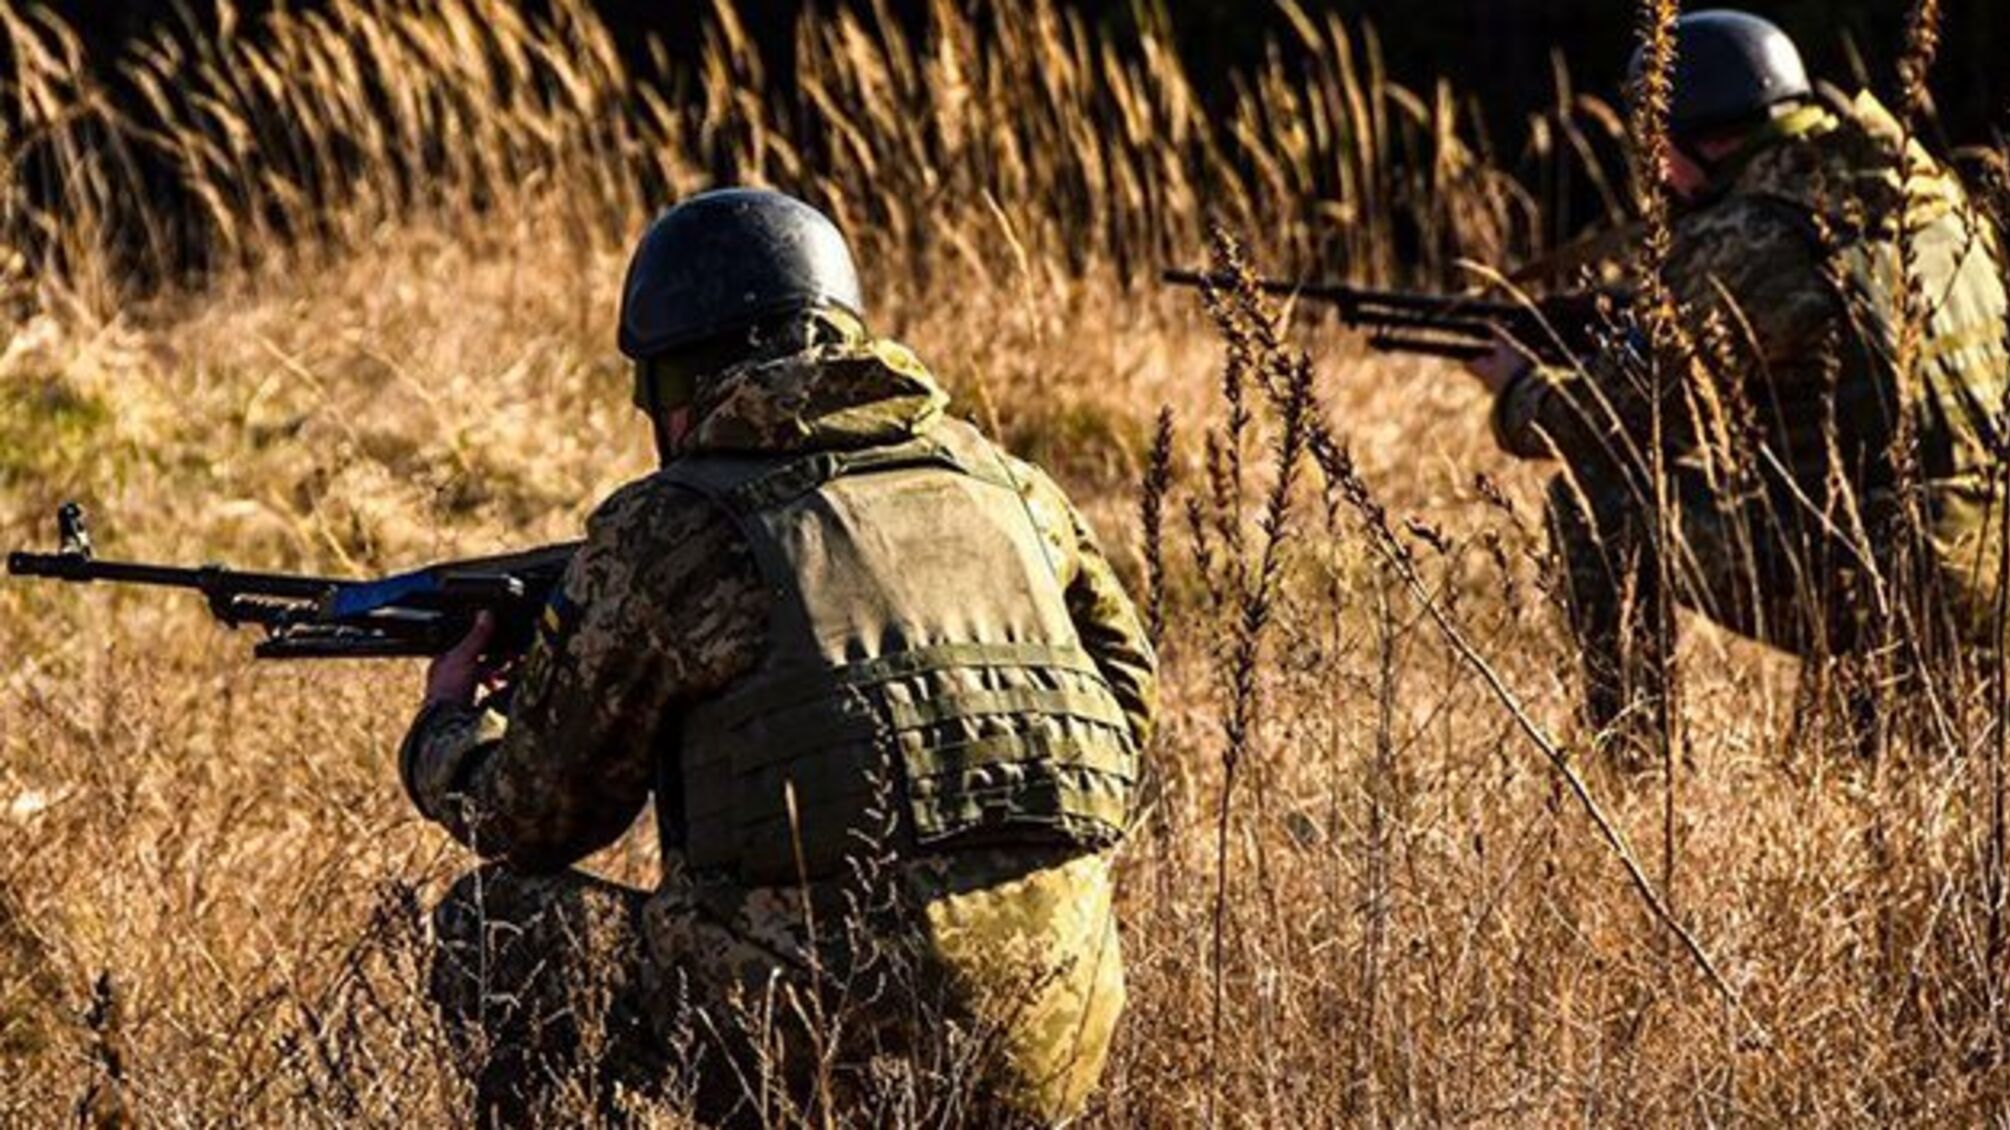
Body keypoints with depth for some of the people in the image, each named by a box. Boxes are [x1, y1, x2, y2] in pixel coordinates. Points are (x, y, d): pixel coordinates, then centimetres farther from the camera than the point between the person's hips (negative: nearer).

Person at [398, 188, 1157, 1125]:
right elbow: (1127, 692, 26)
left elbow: (534, 816, 10)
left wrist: (447, 725, 32)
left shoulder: (664, 531, 0)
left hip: (830, 1037, -5)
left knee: (492, 928, 16)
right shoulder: (1004, 483, 13)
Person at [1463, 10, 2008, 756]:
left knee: (1595, 502, 2)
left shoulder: (1742, 243, -11)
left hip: (1862, 581, -8)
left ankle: (1629, 768, 4)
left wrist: (1518, 393, 19)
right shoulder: (1924, 192, 14)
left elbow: (1621, 423, -1)